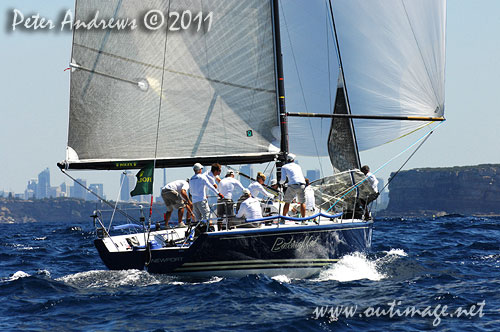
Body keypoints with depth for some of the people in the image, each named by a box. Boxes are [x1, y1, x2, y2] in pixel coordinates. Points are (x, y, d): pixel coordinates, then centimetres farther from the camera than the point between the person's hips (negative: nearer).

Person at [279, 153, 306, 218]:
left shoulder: (284, 167, 12)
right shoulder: (297, 166, 24)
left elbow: (283, 179, 4)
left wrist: (280, 182, 25)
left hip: (293, 185, -3)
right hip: (302, 185, 3)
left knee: (287, 202, 8)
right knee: (302, 202, 12)